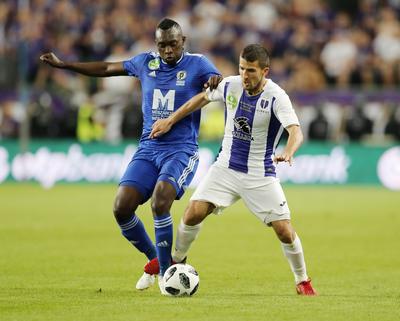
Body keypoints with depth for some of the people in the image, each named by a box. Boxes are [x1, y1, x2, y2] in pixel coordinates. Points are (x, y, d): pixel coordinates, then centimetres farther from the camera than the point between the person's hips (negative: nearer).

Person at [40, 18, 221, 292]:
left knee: (160, 203, -28)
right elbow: (107, 69, 20)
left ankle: (166, 270, -13)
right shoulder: (146, 63, 8)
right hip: (148, 149, 5)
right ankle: (154, 259, 13)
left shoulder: (197, 64, -4)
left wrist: (216, 82, -43)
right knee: (121, 208, -10)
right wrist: (62, 65, 22)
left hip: (181, 150, -5)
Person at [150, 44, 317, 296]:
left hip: (261, 175, -3)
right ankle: (177, 259, 15)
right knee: (194, 213, -12)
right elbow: (202, 99, 14)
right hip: (226, 168, 3)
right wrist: (170, 121, 16)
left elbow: (296, 131, -33)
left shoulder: (277, 97, -20)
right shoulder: (230, 85, -6)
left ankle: (302, 280, 15)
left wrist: (287, 152, -55)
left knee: (284, 230, -8)